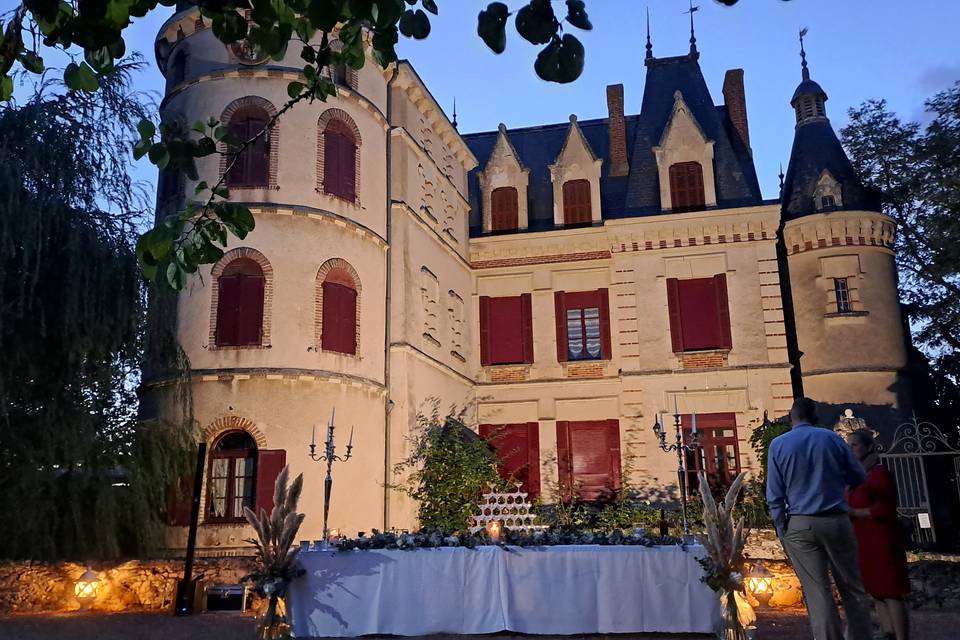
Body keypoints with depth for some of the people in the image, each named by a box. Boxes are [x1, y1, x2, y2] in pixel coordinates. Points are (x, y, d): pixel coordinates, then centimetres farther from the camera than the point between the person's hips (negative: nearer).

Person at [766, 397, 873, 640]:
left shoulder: (777, 445, 0)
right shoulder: (832, 438, 1)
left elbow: (775, 496, -1)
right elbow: (859, 478, 10)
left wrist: (782, 531, 5)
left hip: (799, 525, 0)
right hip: (836, 521, 1)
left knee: (817, 594, 3)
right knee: (853, 589, 11)